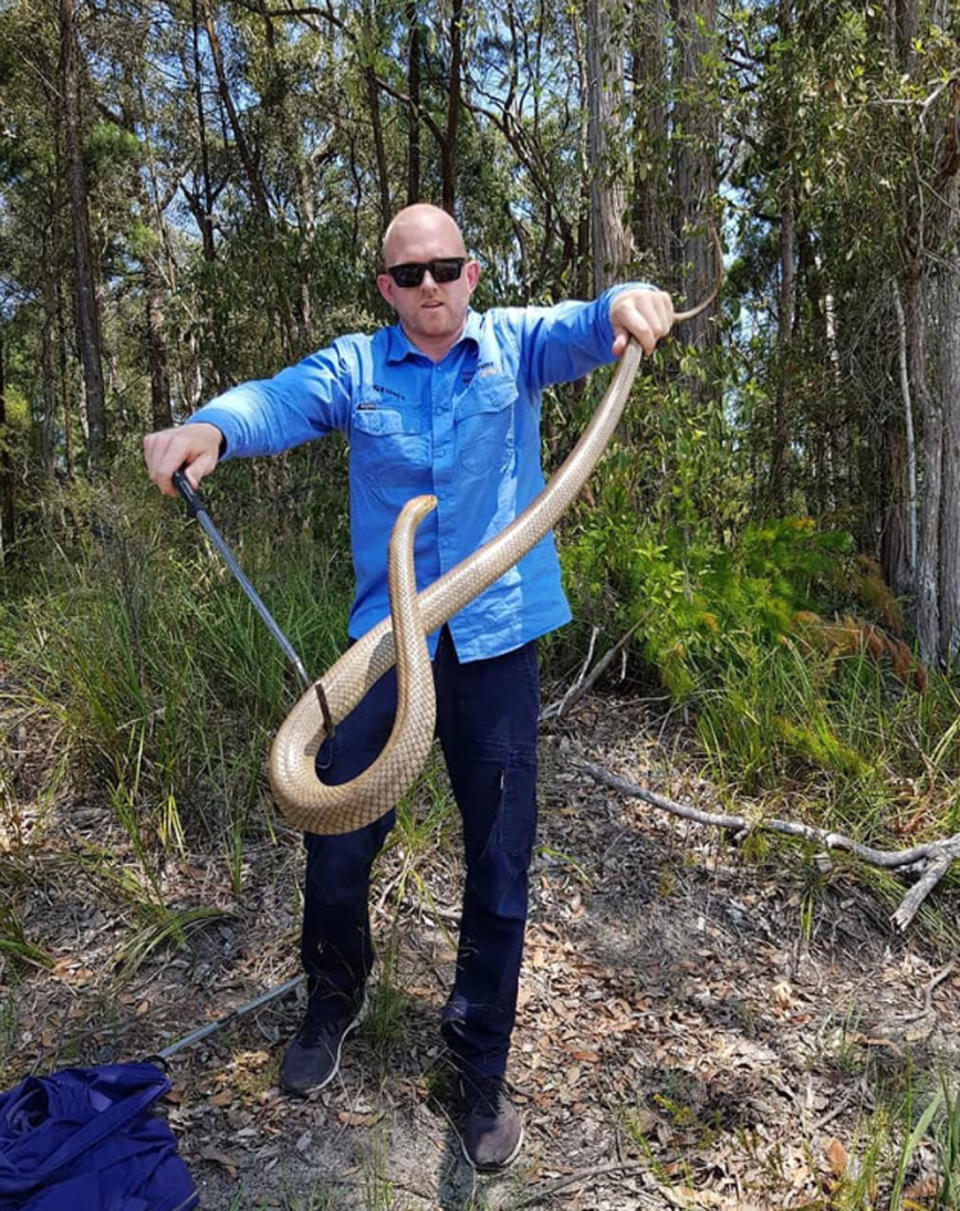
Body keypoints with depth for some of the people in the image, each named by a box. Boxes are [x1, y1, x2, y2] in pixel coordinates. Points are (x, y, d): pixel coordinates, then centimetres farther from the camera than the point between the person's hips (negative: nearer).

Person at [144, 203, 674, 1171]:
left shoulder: (513, 345, 4)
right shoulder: (357, 368, 3)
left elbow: (584, 331, -14)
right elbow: (279, 400, -15)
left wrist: (626, 303, -38)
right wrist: (209, 428, -37)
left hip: (496, 640, 0)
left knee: (499, 860, 8)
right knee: (335, 846, 6)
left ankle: (480, 1064, 31)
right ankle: (333, 1002, 40)